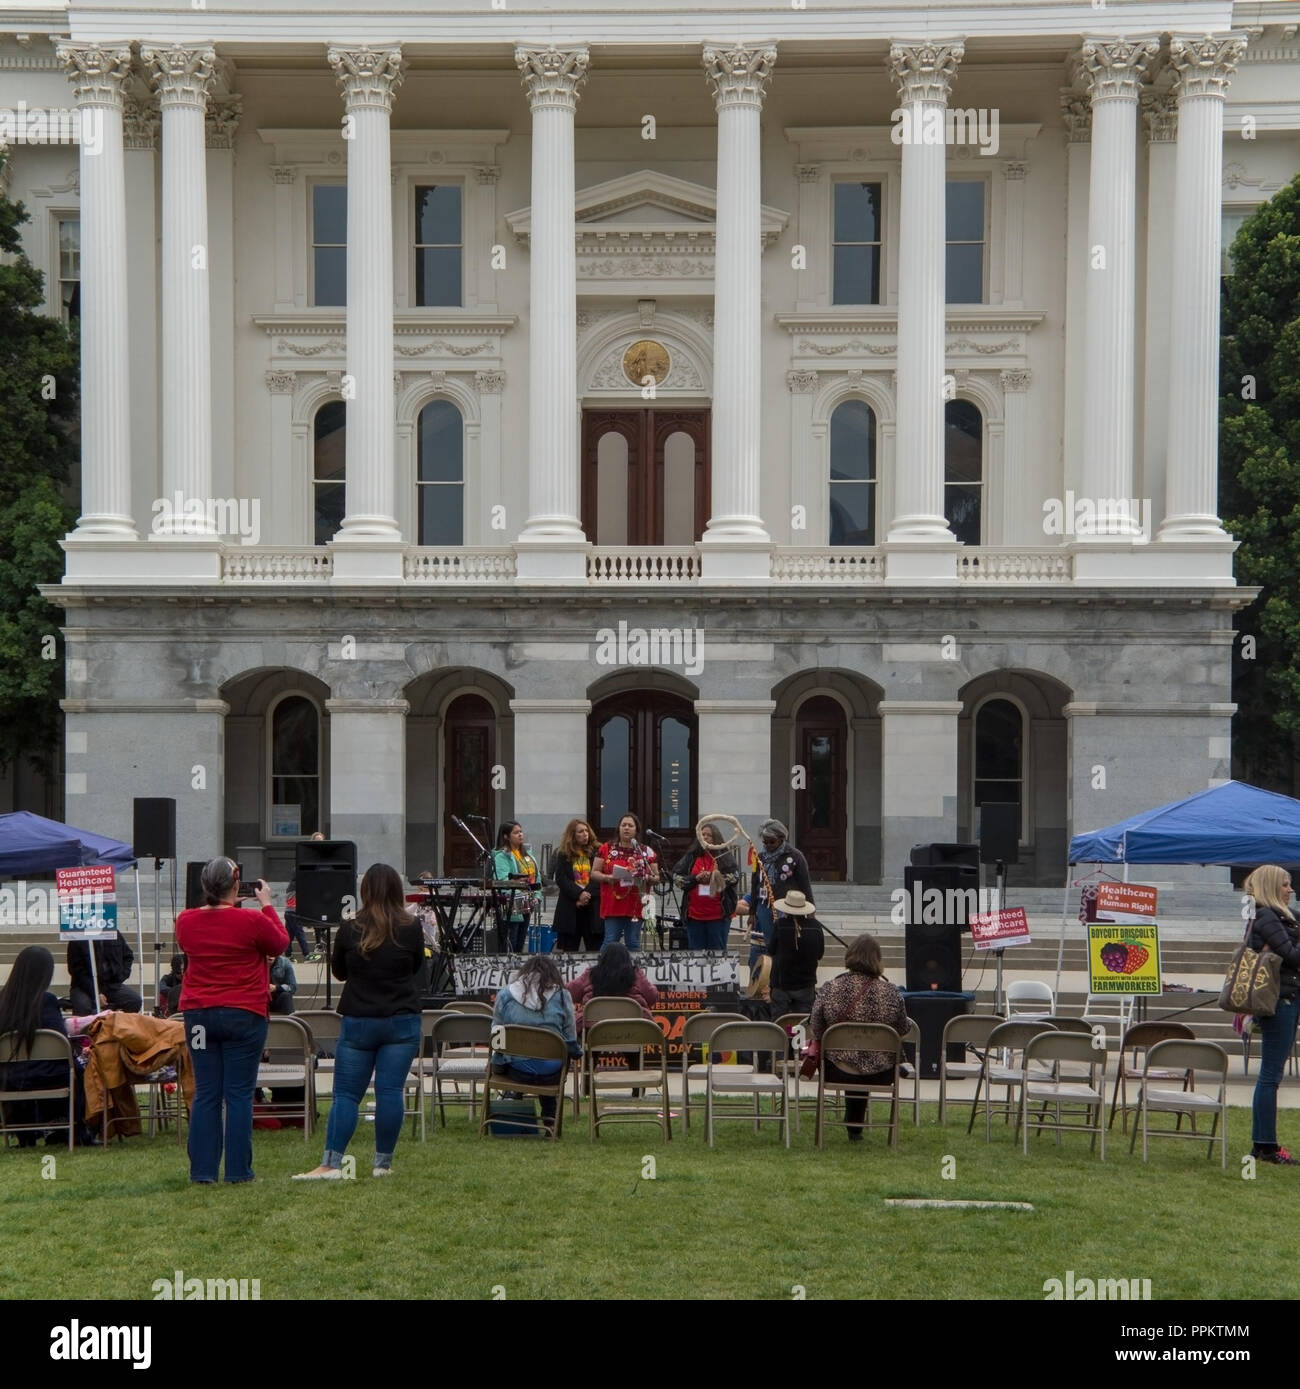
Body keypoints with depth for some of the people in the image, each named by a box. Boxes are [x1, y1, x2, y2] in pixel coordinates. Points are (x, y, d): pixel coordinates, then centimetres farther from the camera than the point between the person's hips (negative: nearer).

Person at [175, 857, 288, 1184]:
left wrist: (214, 904, 20)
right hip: (243, 1015, -4)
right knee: (239, 1095, 2)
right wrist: (267, 905, 13)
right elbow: (280, 944, 5)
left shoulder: (185, 921, 1)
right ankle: (237, 1171, 4)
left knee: (205, 1095, 8)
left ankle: (202, 1170, 9)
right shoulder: (252, 921, -12)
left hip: (198, 1014, 4)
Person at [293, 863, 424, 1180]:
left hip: (358, 1021, 0)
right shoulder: (411, 928, -5)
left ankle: (331, 1163, -3)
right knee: (390, 1091, 3)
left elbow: (339, 972, 9)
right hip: (402, 1022, 1)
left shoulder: (350, 930, -6)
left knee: (346, 1094, 3)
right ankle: (383, 1163, 8)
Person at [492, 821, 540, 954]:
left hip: (526, 907, 8)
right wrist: (514, 881, -36)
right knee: (509, 948, -9)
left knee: (519, 947, 11)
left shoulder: (527, 855, 17)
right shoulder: (501, 856, -8)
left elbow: (536, 877, 18)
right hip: (511, 907, -8)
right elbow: (502, 880, -19)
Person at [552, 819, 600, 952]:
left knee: (595, 946, -3)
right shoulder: (563, 855, 8)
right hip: (569, 907, 1)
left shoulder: (595, 852, 5)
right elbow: (561, 879, -2)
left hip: (592, 907, 0)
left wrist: (588, 894, -14)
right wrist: (578, 894, -14)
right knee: (569, 948, 3)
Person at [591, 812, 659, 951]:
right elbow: (594, 873, 7)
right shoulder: (606, 849, 5)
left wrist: (648, 878, -11)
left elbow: (656, 877, 11)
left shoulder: (647, 852, 8)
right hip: (613, 906, -1)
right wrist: (607, 877, -13)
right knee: (610, 943, -3)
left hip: (636, 906, 1)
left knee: (633, 944, 5)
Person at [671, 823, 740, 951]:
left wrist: (714, 877, -17)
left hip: (718, 914, -2)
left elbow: (735, 875, -7)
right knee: (695, 951, 7)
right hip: (694, 913, 3)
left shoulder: (725, 856, 3)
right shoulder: (691, 857, 10)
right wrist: (696, 878, -10)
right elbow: (676, 876, 4)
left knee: (718, 951, 3)